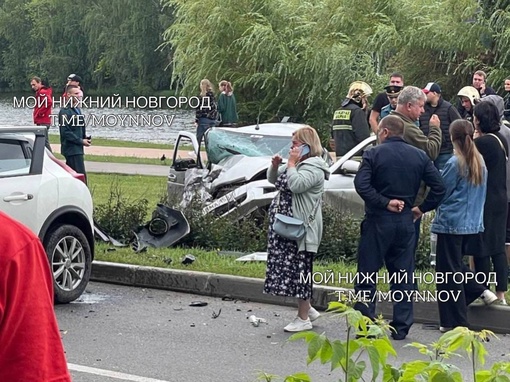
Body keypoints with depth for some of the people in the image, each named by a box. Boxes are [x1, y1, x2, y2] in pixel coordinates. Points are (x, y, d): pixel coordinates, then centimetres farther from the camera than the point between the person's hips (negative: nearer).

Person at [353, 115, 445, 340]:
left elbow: (361, 184, -20)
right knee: (403, 276, 10)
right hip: (406, 221, 4)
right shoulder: (419, 157, 6)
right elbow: (438, 187, 2)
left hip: (378, 221, -4)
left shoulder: (374, 154, -7)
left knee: (367, 273, 4)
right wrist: (422, 208, 9)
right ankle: (401, 328, 11)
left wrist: (384, 202, -14)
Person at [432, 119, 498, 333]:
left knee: (449, 272, 1)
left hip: (451, 224, -7)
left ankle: (456, 321, 5)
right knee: (457, 265, 24)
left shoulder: (454, 163, -16)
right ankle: (481, 290, 8)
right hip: (473, 224, 7)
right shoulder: (480, 163, 5)